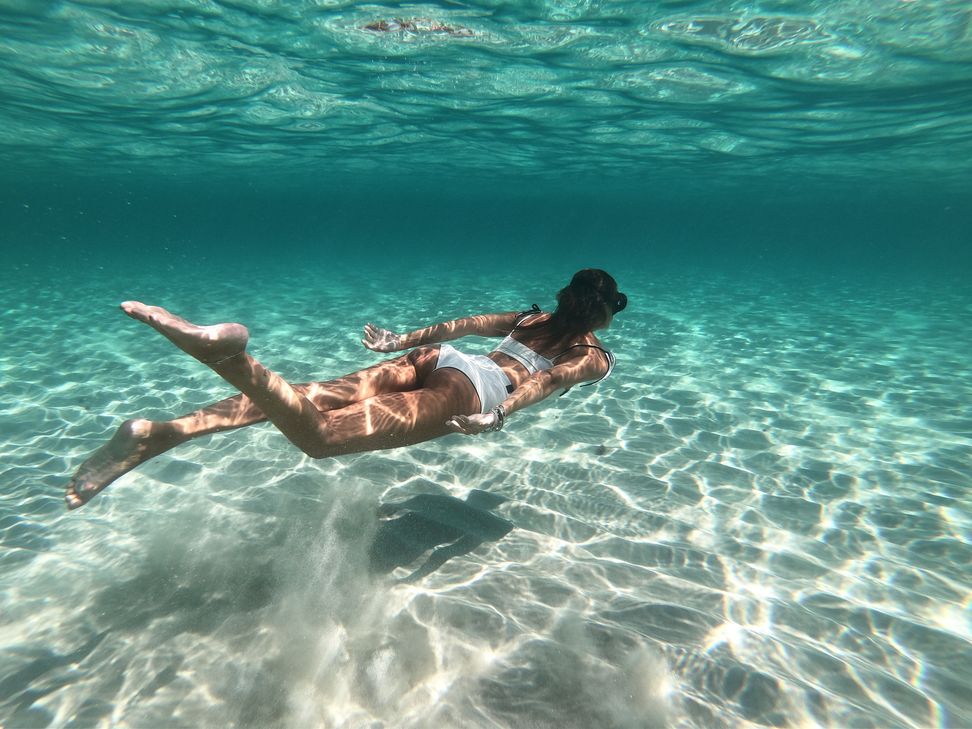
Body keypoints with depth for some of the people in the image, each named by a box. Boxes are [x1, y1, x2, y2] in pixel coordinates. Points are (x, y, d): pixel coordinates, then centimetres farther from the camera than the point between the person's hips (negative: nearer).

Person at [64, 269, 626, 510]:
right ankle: (225, 354, -43)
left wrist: (401, 341, 28)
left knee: (311, 397, -6)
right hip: (467, 389, -6)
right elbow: (544, 382, -2)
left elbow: (461, 324, 29)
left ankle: (159, 433, -15)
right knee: (319, 434, -22)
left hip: (437, 359, 6)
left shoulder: (534, 318, 36)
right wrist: (499, 414, -14)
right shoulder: (597, 358, 21)